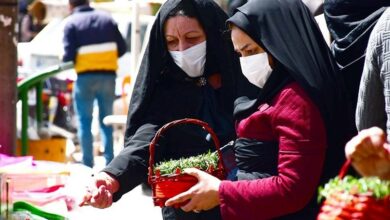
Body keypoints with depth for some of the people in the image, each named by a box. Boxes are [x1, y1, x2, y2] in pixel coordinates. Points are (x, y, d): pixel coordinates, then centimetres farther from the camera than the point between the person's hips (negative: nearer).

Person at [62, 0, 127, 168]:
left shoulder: (72, 23, -3)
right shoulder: (107, 19, 10)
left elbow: (69, 55, -11)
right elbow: (122, 48, 6)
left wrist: (67, 63, 10)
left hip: (86, 77, -4)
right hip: (108, 76, 4)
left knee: (84, 122, 4)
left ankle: (88, 165, 1)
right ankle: (109, 163, 11)